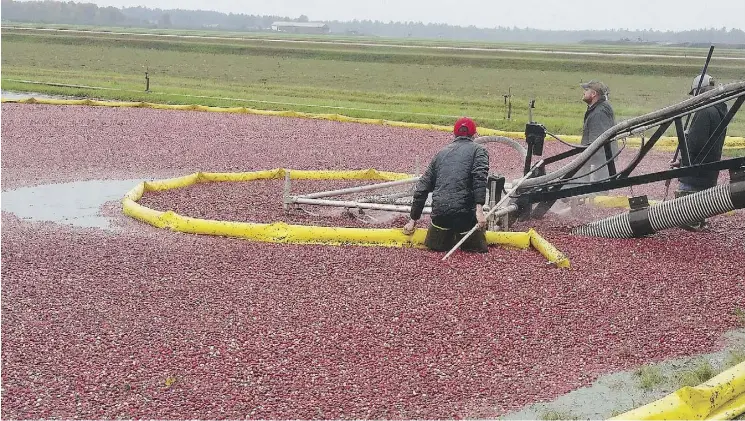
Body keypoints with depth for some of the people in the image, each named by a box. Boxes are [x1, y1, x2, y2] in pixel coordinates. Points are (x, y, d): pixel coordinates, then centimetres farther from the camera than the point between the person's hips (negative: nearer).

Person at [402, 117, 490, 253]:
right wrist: (479, 209, -19)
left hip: (439, 212, 3)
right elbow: (480, 177, -12)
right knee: (478, 249, 15)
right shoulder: (478, 150, 9)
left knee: (435, 246, 24)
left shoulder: (442, 152, 21)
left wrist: (413, 219, 25)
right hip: (465, 212, -3)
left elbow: (423, 187, 20)